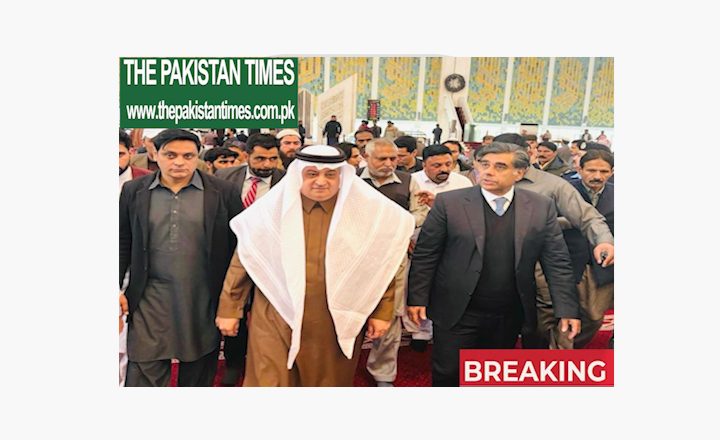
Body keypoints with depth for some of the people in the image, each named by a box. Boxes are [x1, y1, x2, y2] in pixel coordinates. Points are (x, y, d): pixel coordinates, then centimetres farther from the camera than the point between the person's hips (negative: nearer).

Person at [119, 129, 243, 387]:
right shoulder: (134, 191, 4)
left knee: (198, 375, 14)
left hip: (204, 300, -1)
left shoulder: (223, 192, -3)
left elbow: (237, 244, 0)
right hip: (150, 299, 1)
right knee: (144, 373, 4)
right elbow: (123, 243, 9)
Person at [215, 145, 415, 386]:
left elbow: (381, 263, 4)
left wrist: (382, 311, 5)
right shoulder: (272, 208, -4)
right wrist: (229, 309, 6)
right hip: (277, 321, 0)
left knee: (329, 384, 16)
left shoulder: (367, 211, -4)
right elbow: (244, 258, 3)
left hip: (337, 324, 1)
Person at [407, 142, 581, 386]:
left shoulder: (541, 207, -1)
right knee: (447, 375, 8)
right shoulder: (449, 203, -8)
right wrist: (417, 299, -6)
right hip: (457, 312, -2)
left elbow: (557, 261, 0)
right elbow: (425, 255, -4)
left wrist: (568, 309, -4)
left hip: (510, 316, 2)